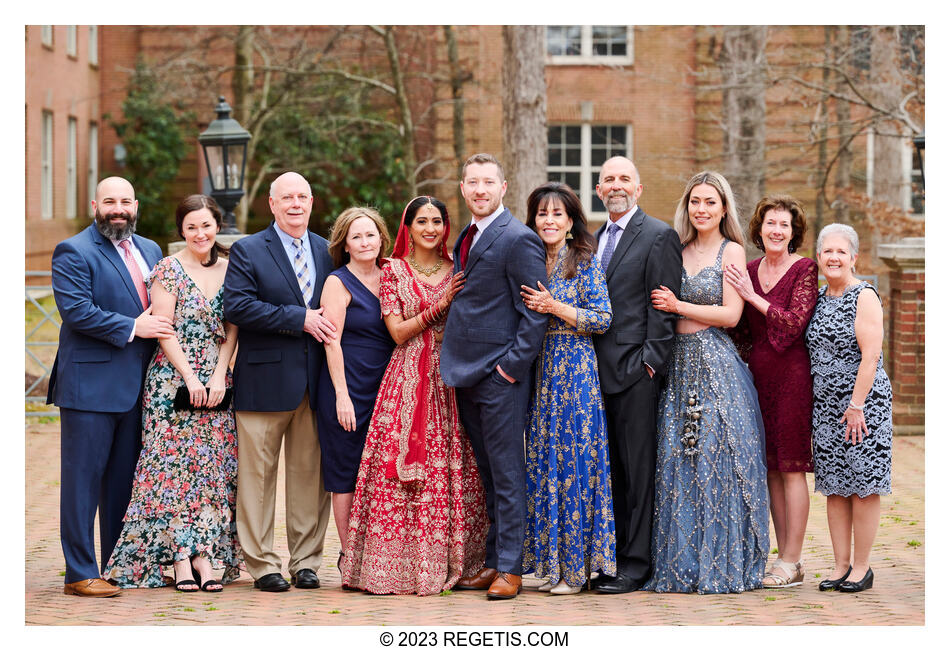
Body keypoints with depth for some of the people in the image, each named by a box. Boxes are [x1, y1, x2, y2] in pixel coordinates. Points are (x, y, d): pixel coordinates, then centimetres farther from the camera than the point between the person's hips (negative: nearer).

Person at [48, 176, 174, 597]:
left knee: (124, 480, 12)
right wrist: (131, 327, -15)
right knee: (83, 480, -3)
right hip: (90, 384, -7)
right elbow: (76, 311, -16)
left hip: (137, 387, 7)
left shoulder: (150, 251, 17)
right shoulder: (73, 252, -6)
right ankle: (80, 574, 1)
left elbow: (160, 306, 24)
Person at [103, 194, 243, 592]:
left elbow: (232, 329, 7)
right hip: (174, 378, -4)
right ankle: (181, 558, -2)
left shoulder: (230, 269, 9)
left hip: (216, 382, 4)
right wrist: (191, 377, -12)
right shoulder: (168, 269, -3)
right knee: (175, 464, -4)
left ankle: (205, 554, 5)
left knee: (214, 466, 2)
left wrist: (219, 377, -5)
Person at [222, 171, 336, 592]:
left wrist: (325, 326, -3)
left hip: (315, 380, 4)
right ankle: (262, 563, 8)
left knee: (310, 473, 6)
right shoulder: (247, 251, 1)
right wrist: (299, 319, -15)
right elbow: (236, 307, -12)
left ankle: (306, 561, 15)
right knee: (258, 472, 0)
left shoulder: (327, 252, 14)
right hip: (265, 380, -3)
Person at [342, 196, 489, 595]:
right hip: (407, 380, -2)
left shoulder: (457, 271, 11)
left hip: (450, 382, 2)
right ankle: (401, 567, -2)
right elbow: (399, 332, -4)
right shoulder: (394, 271, 4)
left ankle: (447, 563, 6)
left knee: (451, 472, -1)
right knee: (404, 474, -8)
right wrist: (440, 305, -9)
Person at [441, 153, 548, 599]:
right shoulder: (466, 237, 16)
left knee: (507, 475, -3)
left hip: (501, 377, -8)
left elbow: (535, 311, -14)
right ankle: (492, 562, 19)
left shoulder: (518, 239, -11)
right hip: (466, 374, 8)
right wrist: (456, 362, 15)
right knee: (486, 475, 13)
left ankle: (509, 569, 2)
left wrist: (514, 364, -17)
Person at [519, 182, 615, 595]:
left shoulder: (585, 261, -3)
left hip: (576, 369, -6)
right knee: (544, 461, 5)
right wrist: (529, 309, 0)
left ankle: (576, 566, 1)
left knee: (573, 460, -5)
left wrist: (554, 307, -13)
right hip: (539, 370, 6)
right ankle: (554, 560, 12)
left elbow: (603, 318, -9)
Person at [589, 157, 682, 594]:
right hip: (598, 370, 7)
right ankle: (608, 557, 15)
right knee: (609, 468, 9)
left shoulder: (659, 237, -3)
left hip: (635, 370, -7)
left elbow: (663, 308, -8)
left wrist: (649, 361, -14)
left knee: (637, 468, -3)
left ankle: (636, 562, 2)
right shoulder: (595, 239, 19)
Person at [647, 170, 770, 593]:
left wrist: (678, 306, -8)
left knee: (716, 460, -5)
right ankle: (683, 562, 9)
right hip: (679, 364, 5)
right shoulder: (679, 252, 13)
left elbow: (731, 314, -8)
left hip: (717, 365, -5)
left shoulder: (732, 251, -1)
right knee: (678, 460, 2)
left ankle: (722, 563, 3)